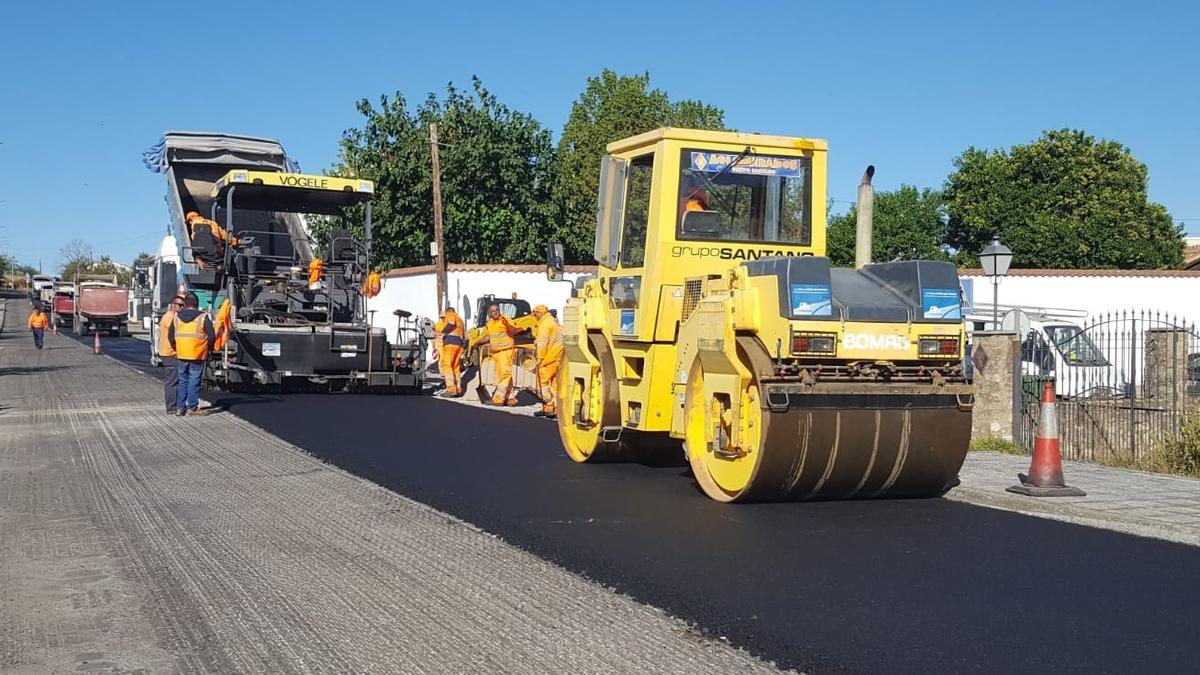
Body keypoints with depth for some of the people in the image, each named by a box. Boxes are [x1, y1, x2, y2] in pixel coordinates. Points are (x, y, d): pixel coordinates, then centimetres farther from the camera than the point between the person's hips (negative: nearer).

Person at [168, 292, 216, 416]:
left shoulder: (177, 317, 4)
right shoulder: (203, 317, -7)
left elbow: (171, 336, 8)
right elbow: (211, 336, -9)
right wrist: (208, 347, 9)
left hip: (181, 355, 3)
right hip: (198, 355, -3)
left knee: (183, 381, 13)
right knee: (194, 381, 3)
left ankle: (180, 407, 13)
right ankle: (192, 407, 5)